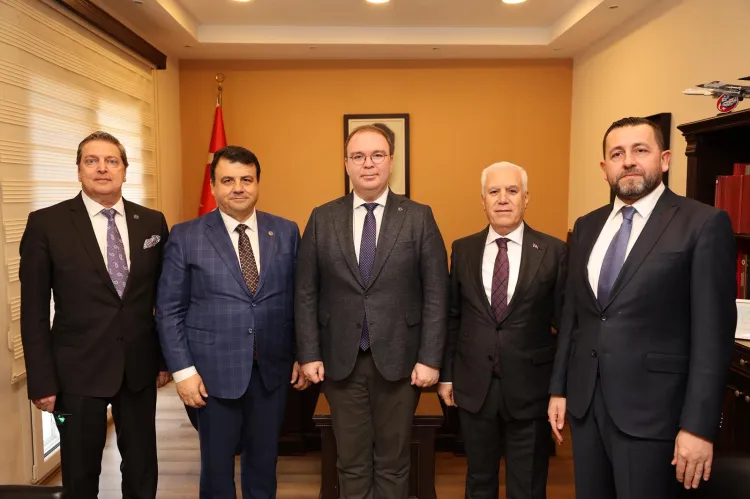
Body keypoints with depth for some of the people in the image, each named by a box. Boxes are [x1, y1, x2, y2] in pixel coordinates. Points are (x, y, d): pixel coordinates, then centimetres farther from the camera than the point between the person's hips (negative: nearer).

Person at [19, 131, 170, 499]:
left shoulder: (152, 222, 1)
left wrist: (166, 359, 7)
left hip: (139, 367, 3)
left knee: (142, 468, 16)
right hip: (78, 370, -2)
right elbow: (34, 311, -6)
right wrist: (41, 380, -7)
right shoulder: (46, 223, -6)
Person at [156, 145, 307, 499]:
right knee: (217, 464, 14)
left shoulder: (286, 232, 2)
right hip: (214, 370, -2)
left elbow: (298, 299, 5)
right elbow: (169, 310, -4)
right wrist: (182, 370, -9)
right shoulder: (186, 236, -4)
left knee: (264, 460, 17)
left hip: (272, 368, 2)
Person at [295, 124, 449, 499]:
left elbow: (436, 294, -4)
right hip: (340, 361, 1)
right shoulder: (322, 218, 2)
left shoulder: (419, 217, -2)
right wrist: (309, 354, -3)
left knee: (393, 463, 14)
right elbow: (306, 294, 2)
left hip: (399, 360, -1)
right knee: (352, 463, 14)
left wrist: (430, 358, -8)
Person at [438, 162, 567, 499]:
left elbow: (565, 319, -2)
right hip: (474, 385, 2)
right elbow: (451, 317, 6)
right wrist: (446, 374, 6)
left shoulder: (553, 252, -6)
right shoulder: (462, 250, 1)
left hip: (529, 386, -2)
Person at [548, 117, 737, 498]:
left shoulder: (704, 224, -8)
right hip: (584, 401, 5)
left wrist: (698, 426, -14)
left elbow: (713, 331, -11)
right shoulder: (587, 226, 8)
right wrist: (558, 388, 10)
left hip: (651, 408, -5)